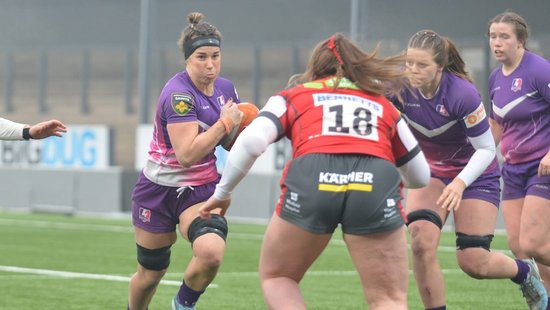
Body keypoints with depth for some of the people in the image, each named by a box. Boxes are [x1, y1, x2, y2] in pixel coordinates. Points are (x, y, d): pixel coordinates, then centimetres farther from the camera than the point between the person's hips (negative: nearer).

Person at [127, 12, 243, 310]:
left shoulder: (226, 88, -1)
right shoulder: (178, 94, -22)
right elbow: (187, 154, -31)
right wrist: (224, 123, -25)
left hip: (201, 190, 4)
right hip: (160, 190, -4)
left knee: (211, 252, -25)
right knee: (150, 273, 10)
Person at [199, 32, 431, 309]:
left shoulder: (293, 96, 27)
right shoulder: (383, 105, 32)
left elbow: (252, 141, 9)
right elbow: (420, 176, 38)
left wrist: (222, 192, 20)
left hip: (311, 181, 0)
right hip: (377, 182, 0)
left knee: (276, 277, 22)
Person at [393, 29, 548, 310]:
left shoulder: (463, 94, -30)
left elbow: (486, 149, -22)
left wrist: (460, 183, -37)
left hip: (475, 173, -3)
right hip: (429, 171, 3)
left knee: (473, 262, -3)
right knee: (421, 243, -22)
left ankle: (524, 272, 30)